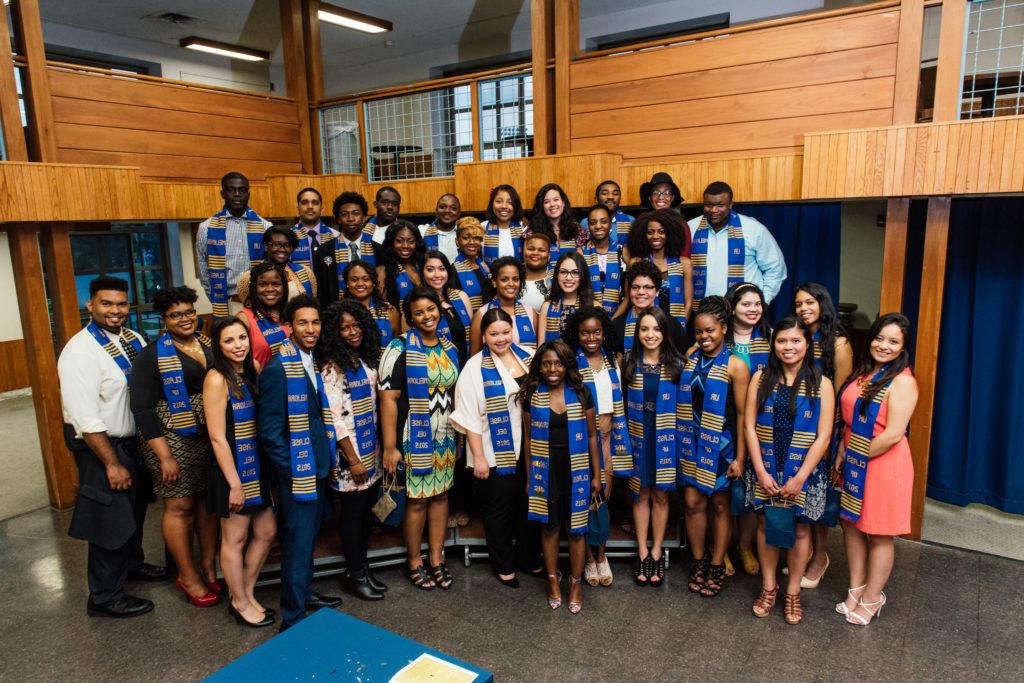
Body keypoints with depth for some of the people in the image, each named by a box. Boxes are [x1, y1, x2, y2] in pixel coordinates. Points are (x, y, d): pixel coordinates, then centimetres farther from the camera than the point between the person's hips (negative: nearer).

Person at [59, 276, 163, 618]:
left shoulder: (134, 339, 0)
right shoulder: (80, 351, -21)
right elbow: (85, 418, -23)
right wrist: (112, 464, -20)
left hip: (136, 439, 8)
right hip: (102, 446, -8)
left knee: (134, 508, 25)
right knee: (111, 519, 3)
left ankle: (132, 562, 50)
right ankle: (105, 597, 23)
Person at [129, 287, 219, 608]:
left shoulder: (210, 345, 7)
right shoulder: (152, 355, -7)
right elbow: (143, 409, -10)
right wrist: (164, 455, -14)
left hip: (212, 437, 5)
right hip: (174, 440, -4)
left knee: (209, 502, 10)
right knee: (179, 507, 5)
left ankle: (209, 568, 26)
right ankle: (188, 577, 21)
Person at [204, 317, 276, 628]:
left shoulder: (252, 370, 4)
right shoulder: (217, 379, -16)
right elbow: (217, 437, -17)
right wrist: (234, 483, -16)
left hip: (259, 465, 7)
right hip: (232, 469, -7)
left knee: (266, 532, 15)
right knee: (235, 539, 9)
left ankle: (247, 593, 35)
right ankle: (239, 603, 28)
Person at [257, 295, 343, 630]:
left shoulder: (315, 363, 8)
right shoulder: (277, 369, -17)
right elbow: (269, 429, -16)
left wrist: (328, 458, 9)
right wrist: (292, 470, -14)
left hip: (318, 467, 8)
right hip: (297, 472, -8)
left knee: (309, 536, 22)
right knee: (297, 540, 1)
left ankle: (304, 594, 40)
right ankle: (292, 618, 16)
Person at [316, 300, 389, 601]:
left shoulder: (367, 360, 8)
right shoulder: (332, 367, -13)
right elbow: (335, 417, -17)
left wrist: (379, 450, 13)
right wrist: (353, 460, -17)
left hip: (371, 449, 7)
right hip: (349, 453, -7)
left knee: (366, 509, 15)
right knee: (352, 512, 5)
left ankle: (362, 567, 29)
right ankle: (355, 576, 20)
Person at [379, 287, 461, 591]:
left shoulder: (449, 348, 8)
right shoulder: (400, 348, -11)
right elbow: (388, 398, -15)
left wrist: (457, 433, 14)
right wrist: (390, 447, -18)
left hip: (445, 438, 6)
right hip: (414, 439, -5)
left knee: (440, 496, 12)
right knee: (417, 501, 4)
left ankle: (436, 559, 28)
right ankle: (415, 563, 23)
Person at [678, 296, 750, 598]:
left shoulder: (735, 365, -11)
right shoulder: (691, 357, 4)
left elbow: (742, 414, -10)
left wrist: (740, 456, -11)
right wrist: (683, 437, 8)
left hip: (721, 443, -4)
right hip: (692, 440, 4)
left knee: (720, 505, 10)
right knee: (693, 502, 7)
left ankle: (717, 567, 24)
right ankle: (699, 562, 25)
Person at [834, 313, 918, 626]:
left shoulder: (903, 381, -16)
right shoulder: (862, 373, 7)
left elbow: (893, 434, -20)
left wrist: (858, 456, -11)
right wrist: (843, 454, 3)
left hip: (884, 465, -7)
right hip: (854, 464, 7)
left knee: (878, 536, 8)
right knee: (851, 525, 15)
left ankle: (871, 598, 24)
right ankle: (855, 589, 31)